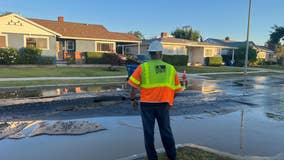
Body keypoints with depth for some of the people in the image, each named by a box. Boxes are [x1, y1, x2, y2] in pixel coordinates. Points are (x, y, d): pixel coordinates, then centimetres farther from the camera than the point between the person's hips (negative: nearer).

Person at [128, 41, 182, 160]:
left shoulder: (143, 67, -6)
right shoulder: (171, 68, 4)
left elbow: (134, 86, -10)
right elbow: (176, 89, 8)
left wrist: (133, 99, 4)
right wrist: (170, 101, 19)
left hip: (147, 104, -2)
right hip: (163, 105, 2)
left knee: (149, 132, 12)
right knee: (166, 130, 18)